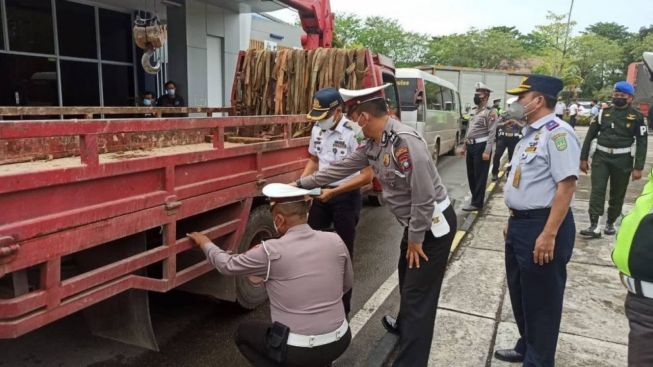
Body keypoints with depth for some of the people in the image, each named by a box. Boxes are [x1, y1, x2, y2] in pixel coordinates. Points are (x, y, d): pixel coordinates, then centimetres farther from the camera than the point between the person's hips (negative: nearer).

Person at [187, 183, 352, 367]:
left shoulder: (271, 251, -14)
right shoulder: (335, 241, -4)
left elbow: (228, 265, 3)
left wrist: (205, 243, 21)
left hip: (298, 350, -4)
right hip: (339, 341, 5)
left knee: (243, 332, 23)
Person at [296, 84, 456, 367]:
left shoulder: (404, 142, -29)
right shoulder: (374, 143, 2)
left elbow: (424, 196, -28)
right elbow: (343, 168, 10)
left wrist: (415, 238, -18)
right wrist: (301, 183, 14)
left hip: (434, 223, -10)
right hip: (416, 223, 10)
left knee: (419, 293, -3)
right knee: (407, 278, 27)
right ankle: (405, 327, 52)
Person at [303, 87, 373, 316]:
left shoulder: (355, 133, -21)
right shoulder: (318, 129, 2)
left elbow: (367, 176, -22)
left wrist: (334, 192, -25)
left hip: (346, 196, -6)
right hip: (322, 193, 6)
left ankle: (343, 307, 24)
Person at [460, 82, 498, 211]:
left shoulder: (490, 112, -8)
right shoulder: (476, 111, 18)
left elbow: (492, 133, -15)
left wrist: (487, 151, -22)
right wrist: (465, 146, 20)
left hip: (481, 146, -8)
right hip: (471, 146, 9)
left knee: (480, 176, -2)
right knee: (471, 174, 14)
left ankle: (477, 203, 4)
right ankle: (474, 198, 28)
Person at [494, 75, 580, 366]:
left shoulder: (557, 132, -17)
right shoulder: (530, 133, 14)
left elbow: (566, 185, -24)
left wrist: (549, 234, -26)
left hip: (541, 226, -10)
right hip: (521, 224, 10)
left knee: (541, 300, 6)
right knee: (520, 293, 21)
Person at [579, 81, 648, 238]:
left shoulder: (636, 117, -2)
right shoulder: (604, 113, 3)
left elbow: (642, 143, -2)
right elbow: (590, 135, 7)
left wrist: (638, 167, -8)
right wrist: (583, 158, 4)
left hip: (622, 160, -1)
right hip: (601, 157, 1)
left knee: (617, 194, 9)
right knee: (597, 190, -9)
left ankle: (610, 223, 26)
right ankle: (594, 226, -10)